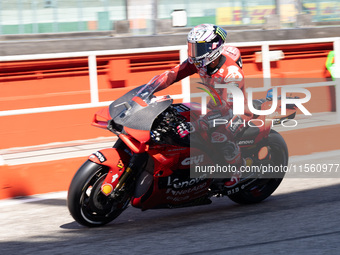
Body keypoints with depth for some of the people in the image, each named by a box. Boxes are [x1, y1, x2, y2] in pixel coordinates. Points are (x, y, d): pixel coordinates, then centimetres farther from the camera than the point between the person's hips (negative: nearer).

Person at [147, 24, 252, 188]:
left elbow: (225, 108, -39)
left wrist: (195, 126, -49)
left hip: (238, 112, -8)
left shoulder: (233, 73, -33)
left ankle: (240, 168, -7)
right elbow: (172, 74, -10)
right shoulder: (198, 61, -12)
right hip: (213, 105, 8)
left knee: (220, 136, -35)